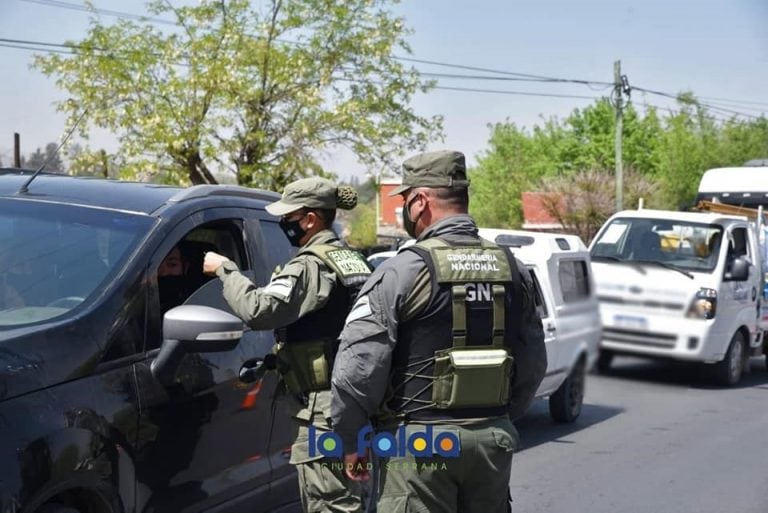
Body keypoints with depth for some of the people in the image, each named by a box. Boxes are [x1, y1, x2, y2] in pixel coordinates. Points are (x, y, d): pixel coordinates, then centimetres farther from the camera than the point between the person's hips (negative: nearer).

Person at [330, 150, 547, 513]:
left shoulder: (402, 271, -13)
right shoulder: (512, 269, 6)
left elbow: (358, 366, -14)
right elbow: (534, 363, 10)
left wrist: (349, 440, -3)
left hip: (419, 442, -6)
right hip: (494, 439, 6)